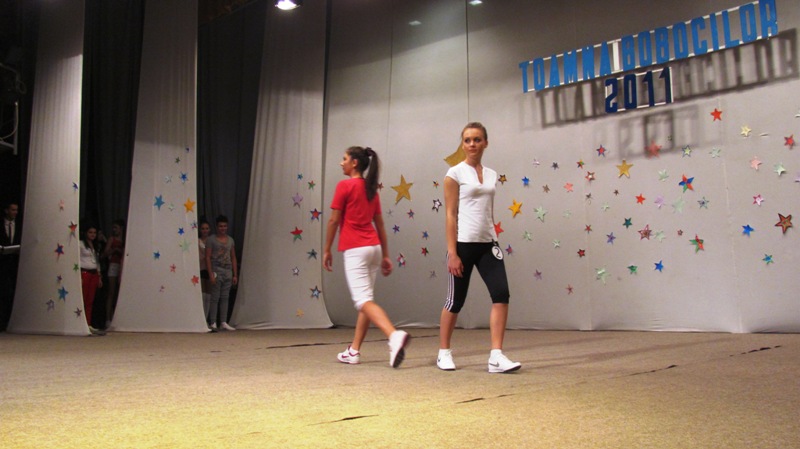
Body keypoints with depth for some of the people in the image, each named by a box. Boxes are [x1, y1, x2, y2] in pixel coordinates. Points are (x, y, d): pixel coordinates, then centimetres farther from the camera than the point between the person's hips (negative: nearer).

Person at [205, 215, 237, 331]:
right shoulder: (211, 240, -1)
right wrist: (211, 274, -14)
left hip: (228, 271, 5)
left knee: (225, 298, 6)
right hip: (216, 271, -5)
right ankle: (213, 323, 1)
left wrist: (235, 275, 9)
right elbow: (207, 257, -6)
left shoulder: (230, 240, 14)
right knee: (215, 298, -3)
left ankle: (223, 323, 10)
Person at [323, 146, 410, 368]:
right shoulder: (372, 189, 14)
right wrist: (385, 256, 17)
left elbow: (334, 220, -5)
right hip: (374, 248, 8)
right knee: (364, 300, 12)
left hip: (355, 249, -7)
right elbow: (380, 225, 14)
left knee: (363, 300, -13)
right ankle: (354, 350, 17)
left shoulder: (344, 186, -5)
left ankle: (395, 335, -33)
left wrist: (327, 250, 4)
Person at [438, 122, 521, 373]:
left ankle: (496, 356, -7)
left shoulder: (491, 175, 13)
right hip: (464, 244, -5)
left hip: (487, 244, 5)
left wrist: (492, 241, 15)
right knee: (455, 301, 3)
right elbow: (450, 215, -8)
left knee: (501, 294, -10)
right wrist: (452, 252, -13)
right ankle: (444, 352, 21)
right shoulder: (455, 173, -4)